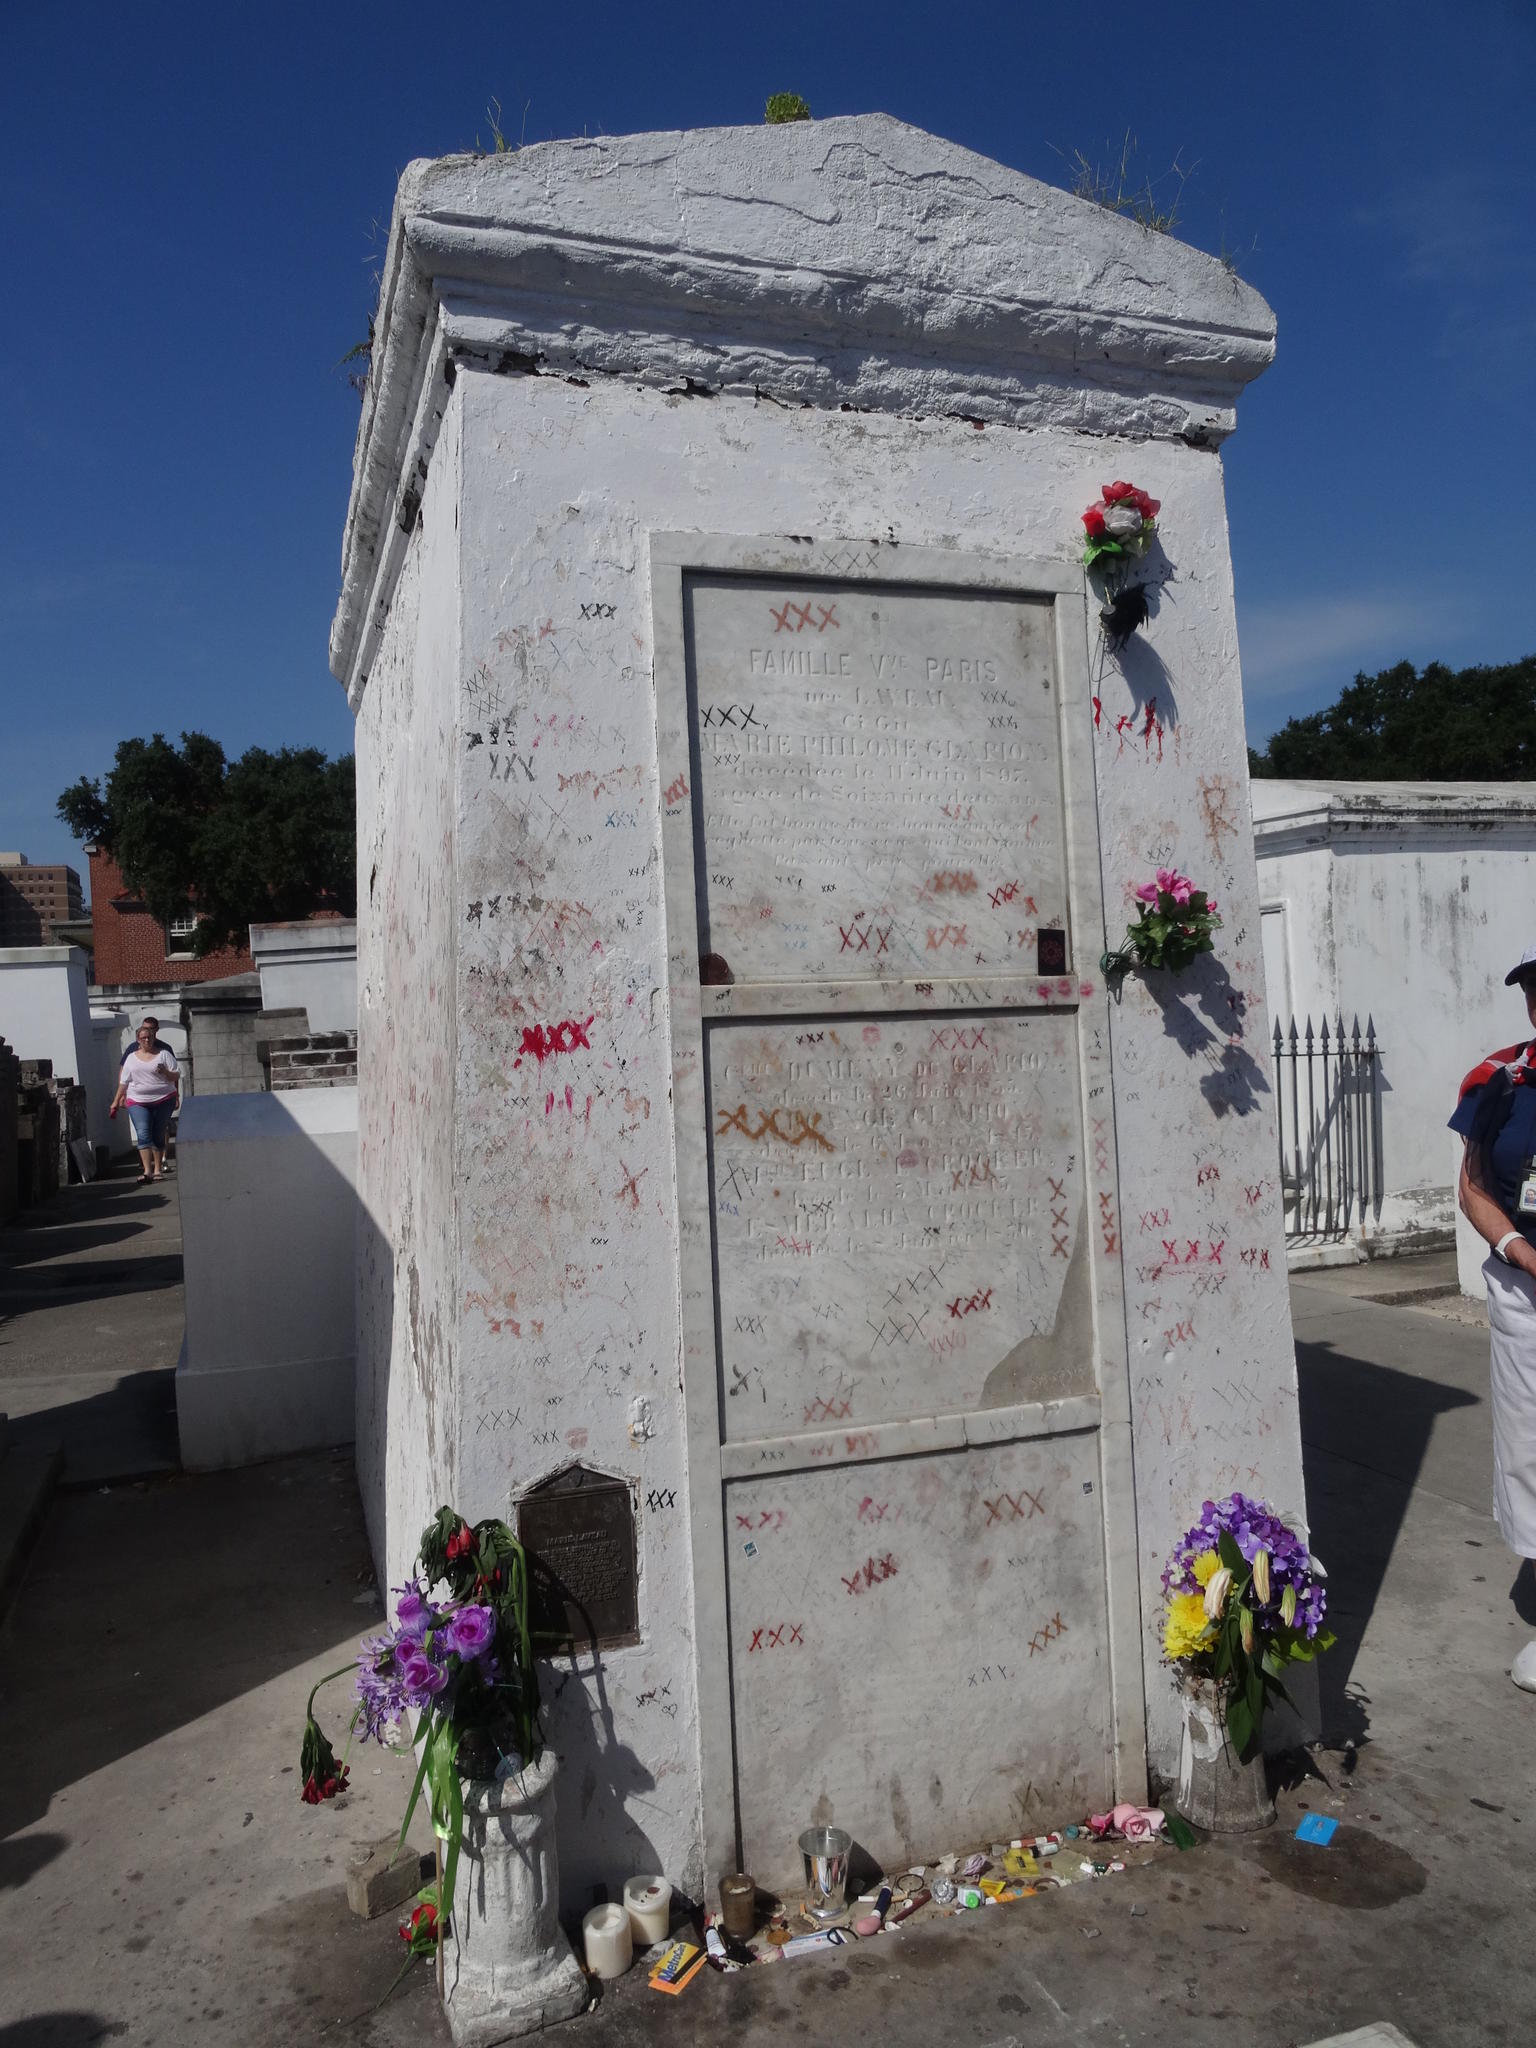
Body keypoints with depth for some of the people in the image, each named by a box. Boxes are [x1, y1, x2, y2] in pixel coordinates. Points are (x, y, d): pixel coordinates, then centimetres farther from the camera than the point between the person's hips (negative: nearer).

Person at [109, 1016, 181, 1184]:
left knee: (158, 1135, 4)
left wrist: (166, 1073, -19)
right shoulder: (132, 1057, 11)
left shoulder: (163, 1053, 3)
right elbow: (123, 1081, 16)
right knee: (143, 1134, -14)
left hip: (163, 1099, -1)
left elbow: (176, 1076, 2)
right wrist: (116, 1101, 16)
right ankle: (147, 1170, -19)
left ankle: (158, 1169, 14)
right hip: (138, 1101, 1)